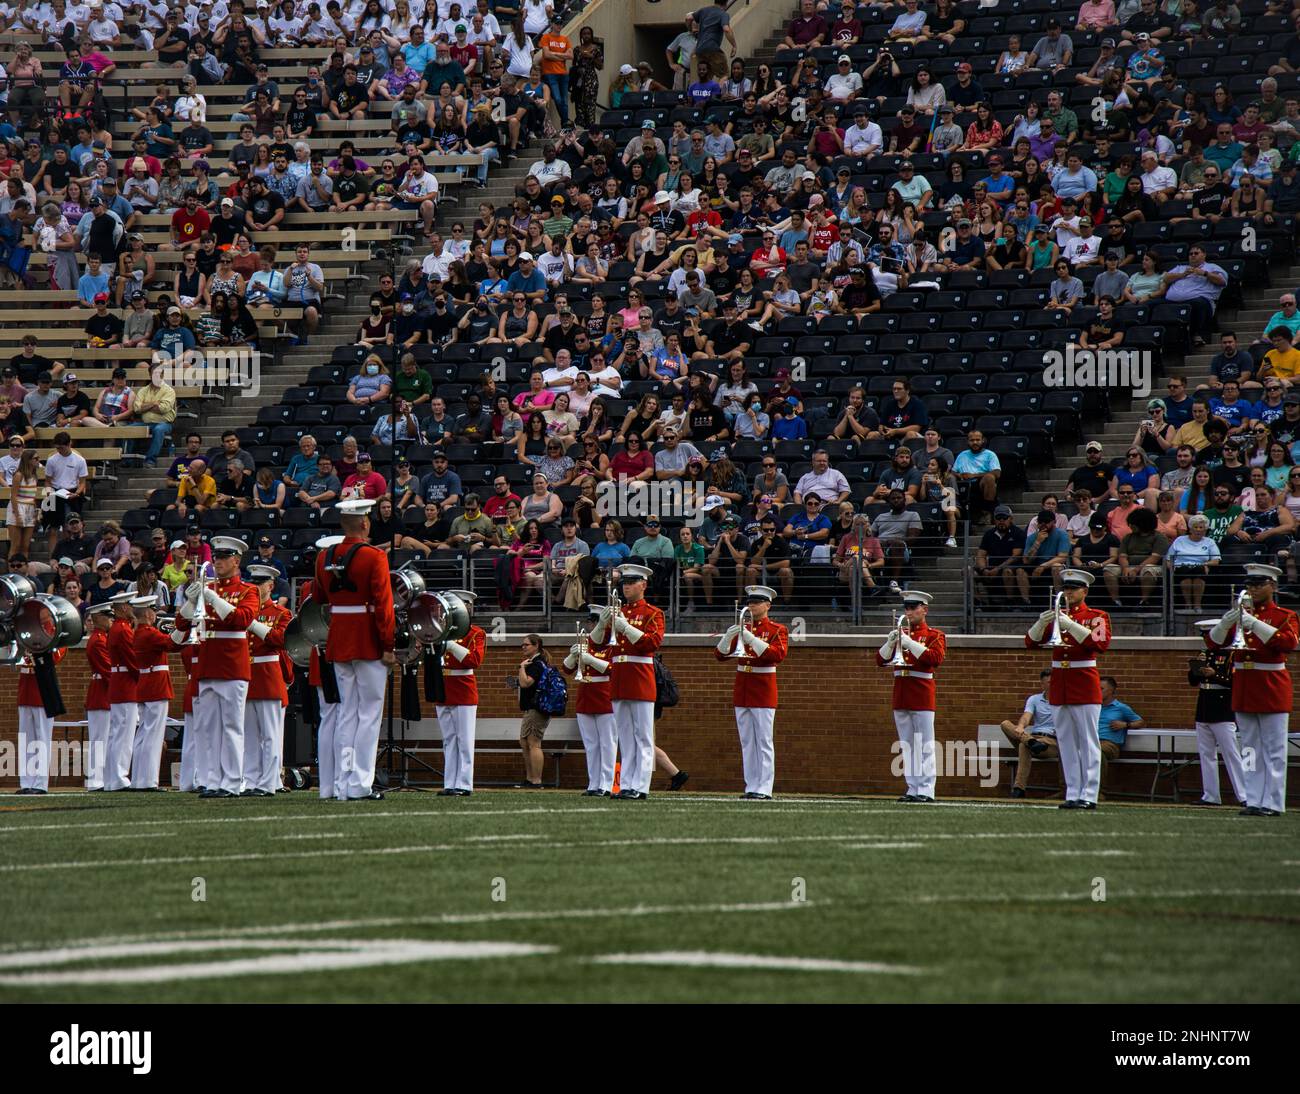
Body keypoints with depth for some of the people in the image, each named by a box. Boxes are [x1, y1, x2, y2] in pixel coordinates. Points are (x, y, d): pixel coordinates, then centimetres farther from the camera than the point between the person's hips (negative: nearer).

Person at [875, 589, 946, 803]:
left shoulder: (934, 636, 1)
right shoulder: (900, 633, 16)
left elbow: (935, 659, -17)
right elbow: (881, 660, 11)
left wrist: (909, 643, -20)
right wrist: (890, 643, -7)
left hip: (922, 695, -6)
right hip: (901, 695, 6)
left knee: (924, 746, -7)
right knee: (906, 746, 6)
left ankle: (926, 791, -9)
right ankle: (912, 789, 9)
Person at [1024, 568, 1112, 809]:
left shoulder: (1097, 617, 1)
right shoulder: (1056, 616, 13)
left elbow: (1100, 643, -18)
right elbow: (1031, 643, 7)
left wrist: (1070, 625, -23)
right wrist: (1042, 623, -12)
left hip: (1084, 683, -5)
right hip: (1059, 685, 5)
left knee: (1088, 742, -5)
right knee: (1066, 743, 5)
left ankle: (1089, 795, -7)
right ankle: (1072, 794, 8)